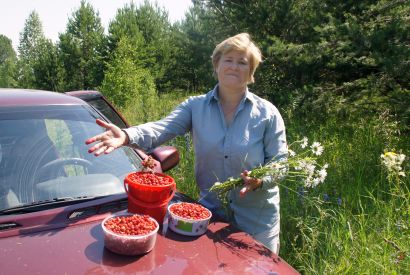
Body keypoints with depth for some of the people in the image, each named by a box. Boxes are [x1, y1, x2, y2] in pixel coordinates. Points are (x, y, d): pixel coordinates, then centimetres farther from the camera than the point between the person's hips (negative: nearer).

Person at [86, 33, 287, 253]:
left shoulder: (267, 113, -6)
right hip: (210, 213, 1)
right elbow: (162, 129, -21)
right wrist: (126, 136, -40)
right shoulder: (195, 106, -4)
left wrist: (260, 180, -26)